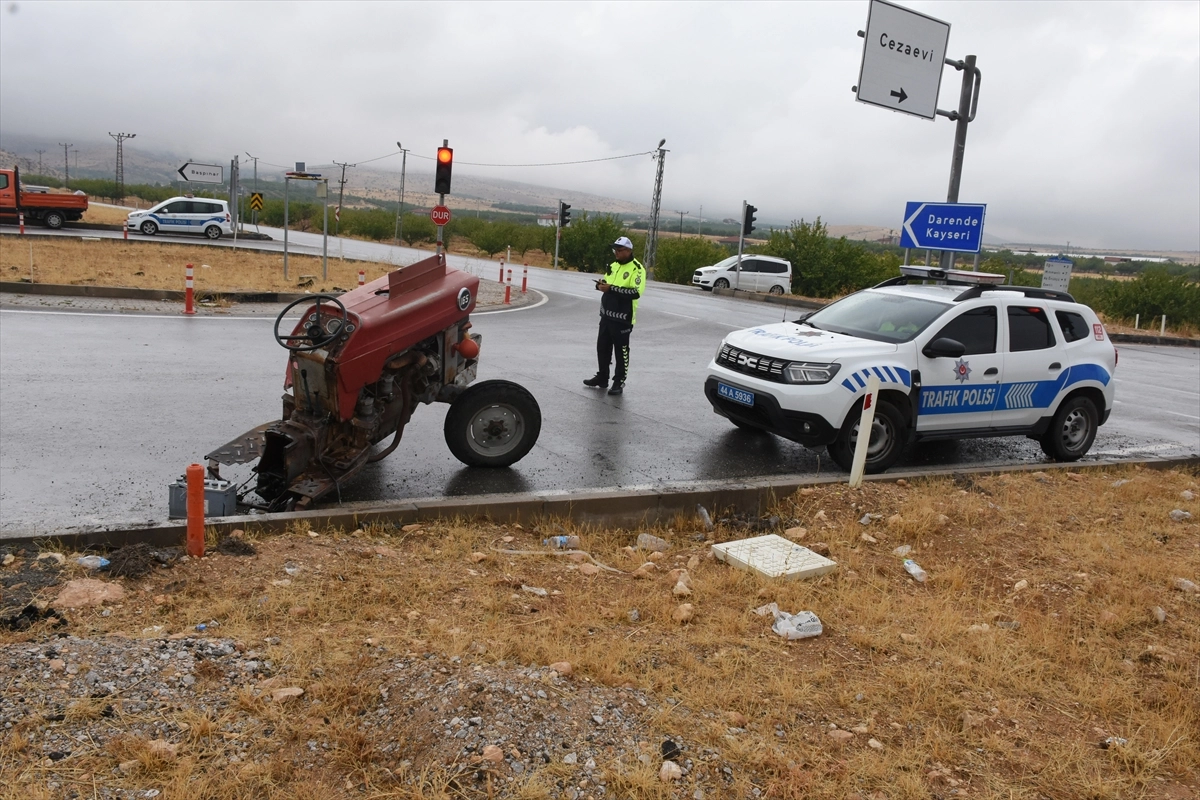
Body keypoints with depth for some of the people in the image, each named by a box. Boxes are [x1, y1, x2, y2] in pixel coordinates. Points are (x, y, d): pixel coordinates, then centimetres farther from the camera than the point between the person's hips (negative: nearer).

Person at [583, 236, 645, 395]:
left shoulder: (637, 269, -12)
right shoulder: (613, 266, 14)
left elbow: (636, 292, -24)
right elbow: (607, 284, 24)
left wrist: (611, 288, -26)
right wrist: (601, 284, -2)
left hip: (623, 317, -8)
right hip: (607, 314, 8)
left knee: (621, 351, 1)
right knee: (602, 347, 15)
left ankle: (619, 382, 10)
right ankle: (602, 378, 28)